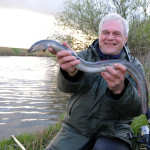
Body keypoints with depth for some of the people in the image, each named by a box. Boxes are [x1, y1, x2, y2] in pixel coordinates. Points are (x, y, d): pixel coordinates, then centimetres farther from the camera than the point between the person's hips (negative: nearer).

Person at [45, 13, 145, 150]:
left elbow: (136, 109, -12)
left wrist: (120, 89, -35)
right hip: (75, 128, 3)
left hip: (113, 131, -2)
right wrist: (71, 73, -38)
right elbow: (66, 87, -13)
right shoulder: (85, 55, 6)